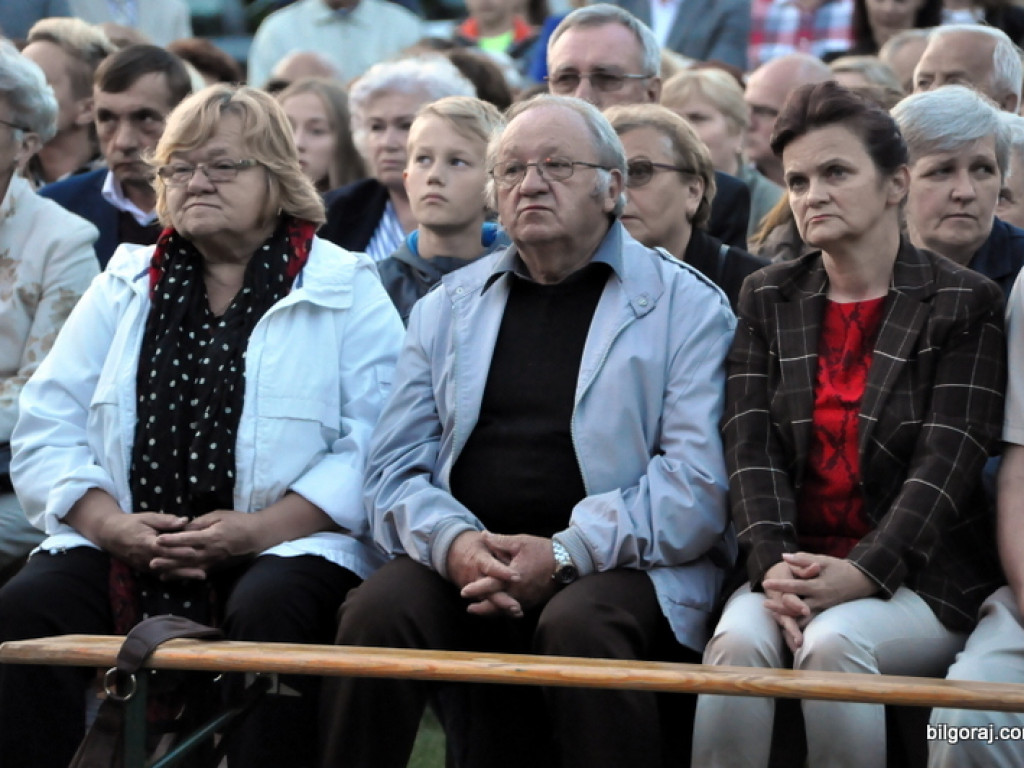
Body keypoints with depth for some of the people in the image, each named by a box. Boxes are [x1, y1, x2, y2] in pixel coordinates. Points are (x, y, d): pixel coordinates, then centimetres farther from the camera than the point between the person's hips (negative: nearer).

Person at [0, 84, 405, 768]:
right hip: (123, 551, 3)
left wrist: (260, 529, -17)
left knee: (270, 613, -36)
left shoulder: (347, 292, 6)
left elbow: (377, 445, -5)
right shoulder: (124, 287, 17)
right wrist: (115, 526, -8)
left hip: (287, 544, -3)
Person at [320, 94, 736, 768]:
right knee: (377, 612, -27)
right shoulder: (448, 308, 20)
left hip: (620, 564, -3)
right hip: (467, 559, 3)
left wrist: (566, 553, -18)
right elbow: (397, 469, 12)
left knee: (579, 625, -36)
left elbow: (700, 481, -5)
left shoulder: (688, 306, 6)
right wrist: (453, 542, -11)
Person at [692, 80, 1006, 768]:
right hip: (794, 573, 3)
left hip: (919, 577, -3)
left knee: (834, 643, -33)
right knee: (738, 642, -29)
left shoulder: (965, 304, 1)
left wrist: (860, 575, -22)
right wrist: (774, 564, -16)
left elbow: (948, 462, -9)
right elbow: (751, 447, 2)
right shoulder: (769, 299, 14)